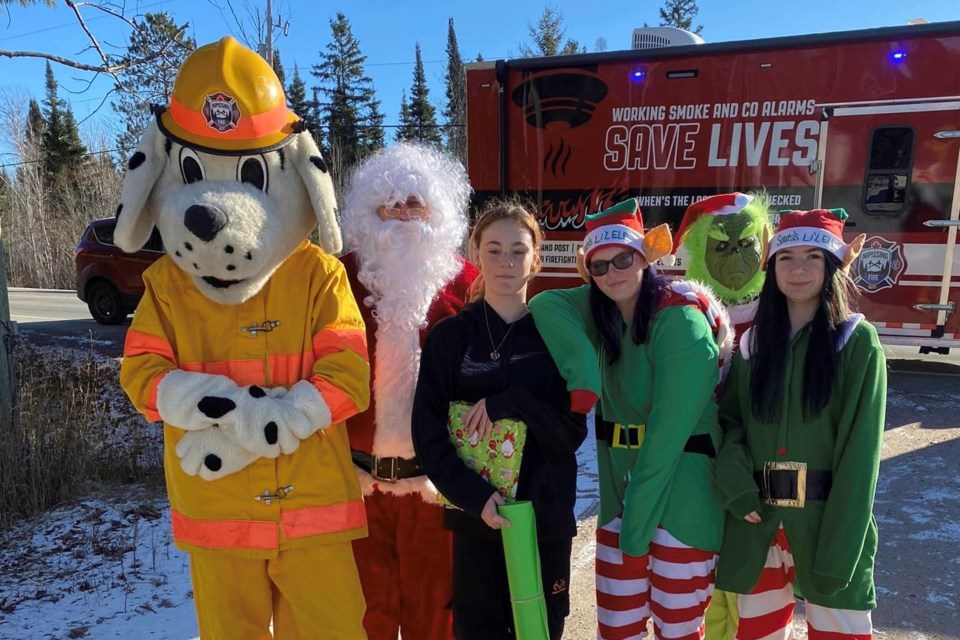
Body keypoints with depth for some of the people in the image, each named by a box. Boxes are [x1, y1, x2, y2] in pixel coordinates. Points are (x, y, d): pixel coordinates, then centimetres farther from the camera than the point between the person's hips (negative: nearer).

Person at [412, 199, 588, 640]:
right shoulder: (449, 335, -1)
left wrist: (513, 404, -20)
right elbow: (429, 437, -6)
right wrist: (475, 495, -18)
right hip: (475, 516, 0)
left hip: (546, 517, 1)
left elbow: (572, 433, -5)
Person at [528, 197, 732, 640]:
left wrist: (638, 520, -15)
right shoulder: (601, 311, 3)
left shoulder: (681, 320, -17)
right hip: (620, 491, 6)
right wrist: (582, 377, -28)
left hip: (680, 496, -5)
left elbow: (669, 427, -19)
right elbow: (544, 303, -15)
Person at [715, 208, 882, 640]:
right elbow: (729, 421, 7)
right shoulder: (753, 341, 7)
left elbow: (859, 451, -10)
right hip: (758, 521, 4)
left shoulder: (858, 341, -5)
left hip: (827, 520, -3)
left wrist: (839, 548, -15)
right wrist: (738, 489, -10)